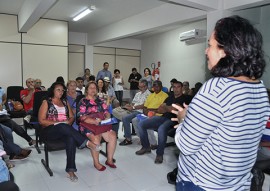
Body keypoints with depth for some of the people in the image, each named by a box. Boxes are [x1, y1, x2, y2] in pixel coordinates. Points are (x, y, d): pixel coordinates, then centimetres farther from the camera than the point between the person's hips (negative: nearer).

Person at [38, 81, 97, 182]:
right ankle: (86, 142, -35)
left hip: (65, 129, 3)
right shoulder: (46, 102, 7)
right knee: (63, 127, -39)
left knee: (71, 138, -33)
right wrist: (57, 123, -13)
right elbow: (41, 121, -2)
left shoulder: (65, 102, 20)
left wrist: (68, 123, -7)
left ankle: (70, 170, -35)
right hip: (50, 130, -3)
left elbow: (72, 117, 17)